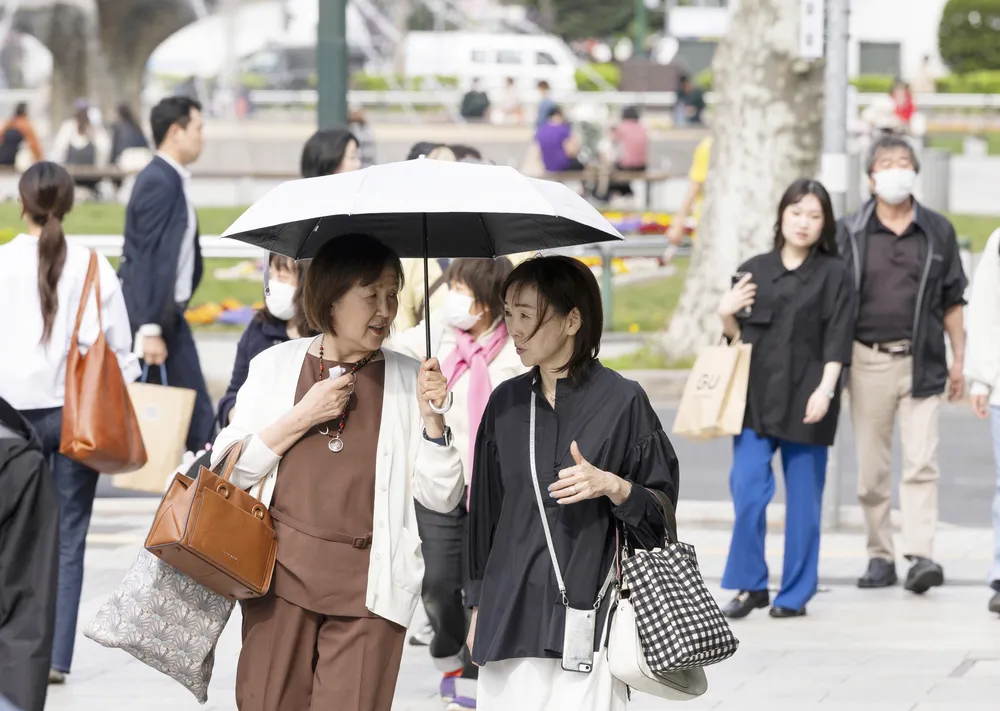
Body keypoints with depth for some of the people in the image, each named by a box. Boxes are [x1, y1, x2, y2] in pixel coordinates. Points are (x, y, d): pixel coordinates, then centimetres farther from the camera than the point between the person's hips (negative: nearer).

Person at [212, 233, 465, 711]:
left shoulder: (407, 380, 8)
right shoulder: (275, 366, 8)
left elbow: (441, 497, 6)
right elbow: (230, 470, 4)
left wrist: (431, 417, -8)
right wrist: (302, 418, -4)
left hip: (368, 584, 0)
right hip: (282, 571, 0)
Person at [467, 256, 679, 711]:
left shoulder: (622, 401, -2)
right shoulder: (506, 403, 10)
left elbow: (661, 510, 1)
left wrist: (613, 487, -18)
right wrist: (478, 607, 16)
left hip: (587, 612, -4)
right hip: (509, 617, 4)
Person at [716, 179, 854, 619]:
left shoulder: (833, 274, 2)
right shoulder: (755, 270, 10)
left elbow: (837, 341, -4)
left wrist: (825, 390, -15)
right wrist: (727, 316, -4)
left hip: (805, 401, -2)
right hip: (757, 395, 2)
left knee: (803, 497, 3)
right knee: (747, 489, -7)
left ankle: (796, 593, 11)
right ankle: (750, 584, 3)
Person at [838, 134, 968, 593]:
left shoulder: (938, 232, 8)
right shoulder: (849, 233, 4)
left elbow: (952, 301, 12)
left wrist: (958, 359, 7)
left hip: (922, 362, 0)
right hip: (868, 361, 0)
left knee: (921, 463, -10)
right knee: (872, 467, 4)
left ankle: (920, 554, -15)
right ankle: (880, 556, 12)